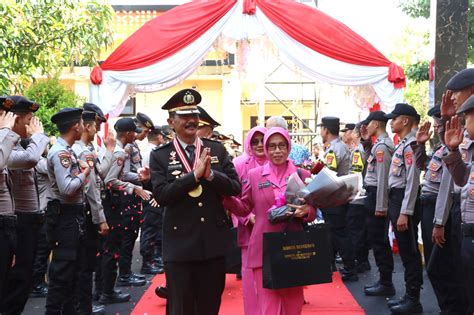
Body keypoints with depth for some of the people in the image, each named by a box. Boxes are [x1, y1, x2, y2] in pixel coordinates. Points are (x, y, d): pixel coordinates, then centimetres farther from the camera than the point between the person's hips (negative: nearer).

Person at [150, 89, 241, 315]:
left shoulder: (217, 149, 5)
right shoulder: (160, 156, -2)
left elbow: (235, 187, 0)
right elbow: (161, 195, -13)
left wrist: (210, 174, -17)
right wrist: (195, 175, -20)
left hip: (214, 242, 3)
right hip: (179, 244, -2)